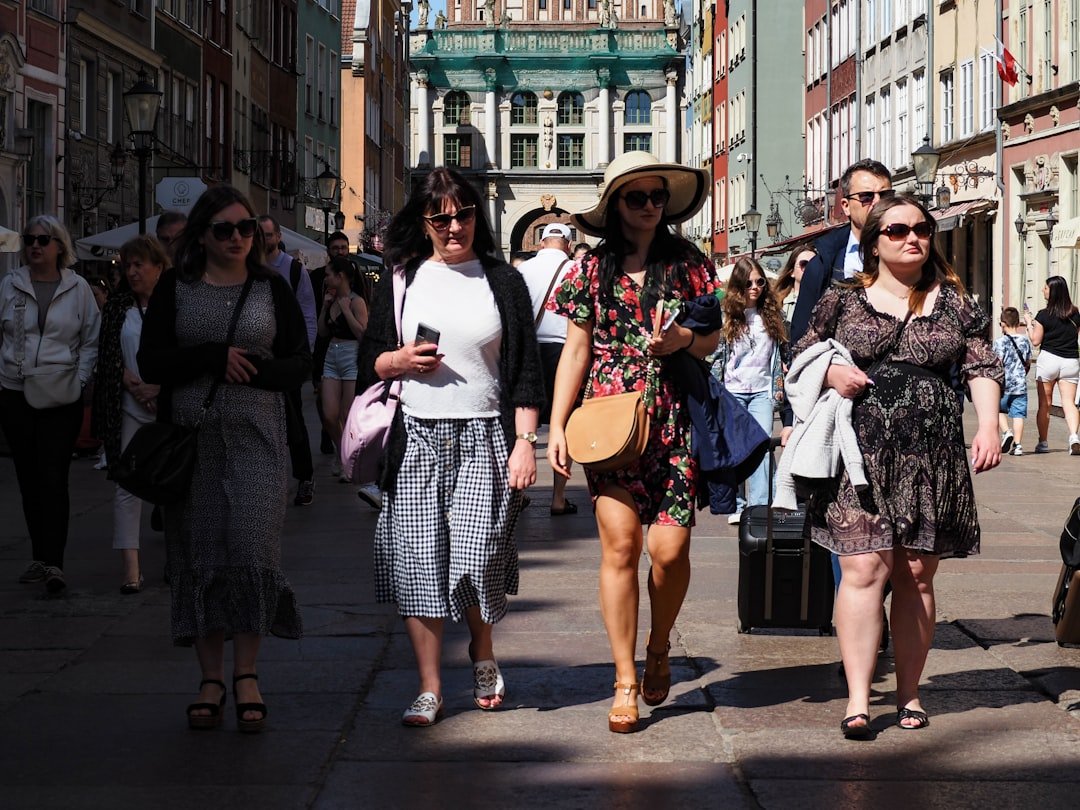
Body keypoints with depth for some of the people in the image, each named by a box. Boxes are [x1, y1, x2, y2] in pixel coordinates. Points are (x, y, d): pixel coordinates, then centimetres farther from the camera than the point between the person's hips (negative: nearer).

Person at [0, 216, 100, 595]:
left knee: (53, 477, -11)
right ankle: (41, 557, 20)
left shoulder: (78, 287, 2)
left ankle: (53, 562, -14)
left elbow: (91, 341, 7)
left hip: (61, 397, -3)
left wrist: (79, 380, -6)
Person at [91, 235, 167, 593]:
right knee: (128, 484, -4)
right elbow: (107, 352, 6)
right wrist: (132, 383, -7)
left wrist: (161, 387, -13)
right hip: (129, 407, 2)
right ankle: (131, 567, -5)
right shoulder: (118, 305, 9)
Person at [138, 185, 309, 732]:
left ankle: (246, 673, -2)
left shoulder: (271, 288, 9)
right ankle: (211, 679, 8)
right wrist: (213, 357, -12)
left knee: (251, 546, -11)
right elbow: (150, 362, 0)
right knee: (199, 554, 1)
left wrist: (250, 370, -11)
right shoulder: (175, 288, 8)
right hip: (191, 438, 1)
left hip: (256, 438, -1)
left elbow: (299, 363, 6)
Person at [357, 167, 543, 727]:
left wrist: (525, 442, -3)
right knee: (418, 562, -2)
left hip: (485, 439, -1)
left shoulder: (502, 281, 7)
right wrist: (398, 361, -7)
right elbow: (369, 361, 14)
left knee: (478, 563, -6)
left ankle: (482, 658, 24)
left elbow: (525, 371, 5)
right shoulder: (400, 280, 11)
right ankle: (430, 690, 7)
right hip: (417, 438, 2)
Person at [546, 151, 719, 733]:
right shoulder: (594, 267, 7)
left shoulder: (688, 264, 8)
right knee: (620, 544, -7)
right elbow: (576, 351, 8)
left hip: (672, 420, 1)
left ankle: (658, 646, 23)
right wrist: (556, 426, 2)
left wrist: (684, 339, -11)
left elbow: (712, 344, 12)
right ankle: (625, 683, 2)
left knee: (670, 549, -7)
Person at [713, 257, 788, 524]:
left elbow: (781, 353, 14)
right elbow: (716, 356, 1)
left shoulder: (772, 314, 7)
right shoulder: (725, 315, 0)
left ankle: (760, 506, -11)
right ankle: (736, 506, 10)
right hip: (732, 390, -1)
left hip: (762, 391, 1)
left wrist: (779, 388, 7)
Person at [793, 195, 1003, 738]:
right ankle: (857, 701, -10)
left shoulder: (955, 304, 11)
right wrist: (830, 373, -8)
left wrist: (988, 425, -5)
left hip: (931, 456, 2)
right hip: (861, 452, -2)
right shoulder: (844, 301, 7)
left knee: (917, 576, 6)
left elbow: (982, 367, 9)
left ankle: (909, 693, 17)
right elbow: (802, 355, 13)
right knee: (863, 569, -11)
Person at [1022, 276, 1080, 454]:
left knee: (1044, 404, 9)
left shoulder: (1044, 315, -10)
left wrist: (1029, 323, 7)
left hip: (1049, 358, -3)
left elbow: (1035, 341, -8)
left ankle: (1043, 442, 15)